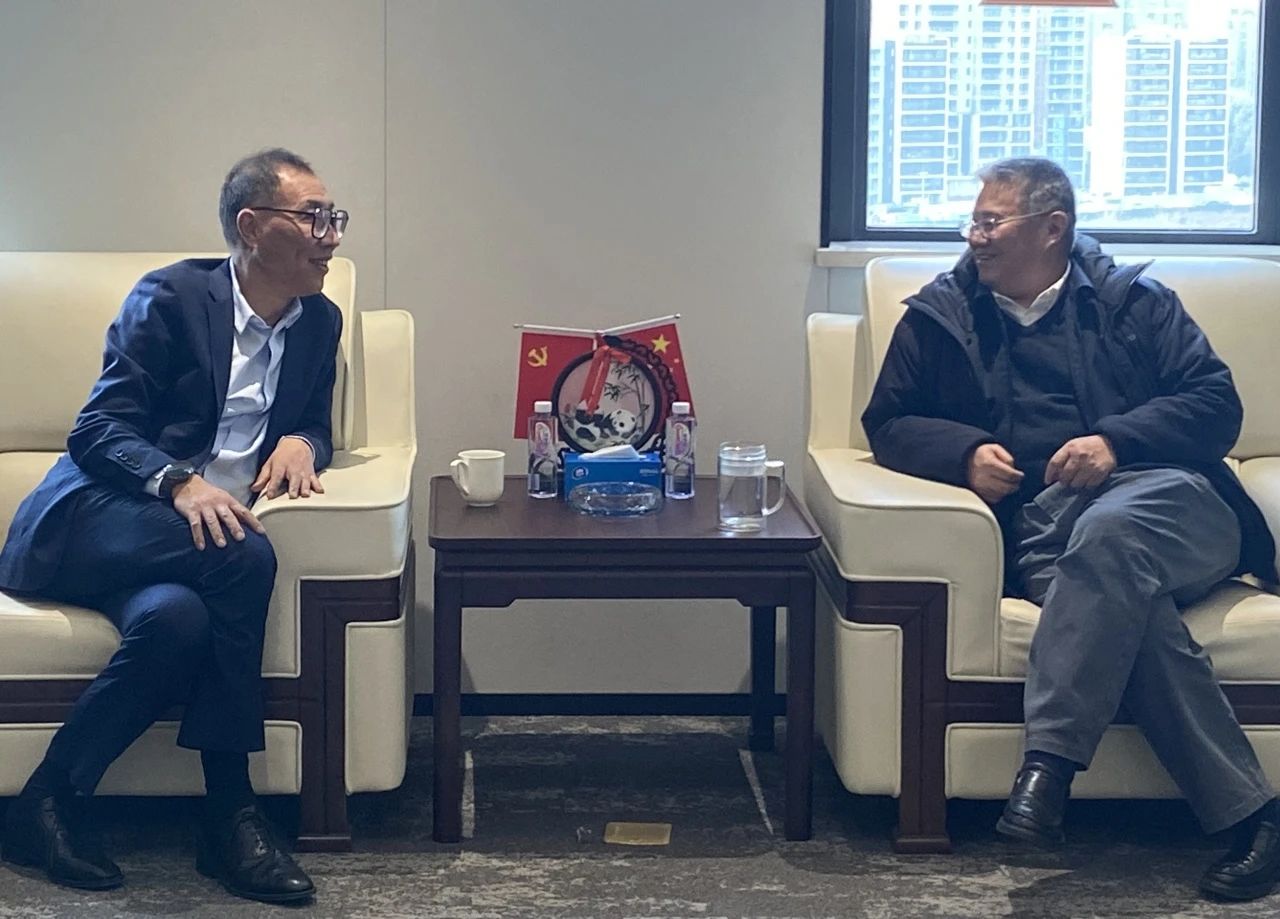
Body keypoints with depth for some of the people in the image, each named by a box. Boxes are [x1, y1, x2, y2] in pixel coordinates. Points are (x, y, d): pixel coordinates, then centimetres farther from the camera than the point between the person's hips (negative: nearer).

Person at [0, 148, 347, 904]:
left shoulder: (320, 322, 11)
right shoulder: (173, 296, -5)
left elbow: (316, 428, 20)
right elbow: (97, 430, -10)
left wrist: (302, 443, -6)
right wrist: (179, 483, -29)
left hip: (198, 531, 4)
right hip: (92, 521, -4)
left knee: (178, 616, -34)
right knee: (246, 556, -34)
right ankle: (229, 812, -24)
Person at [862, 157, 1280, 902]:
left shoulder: (1132, 301, 16)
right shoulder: (940, 316, 21)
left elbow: (1216, 403, 8)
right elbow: (888, 424, 19)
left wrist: (1116, 441, -10)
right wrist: (964, 451, -2)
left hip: (1167, 497, 0)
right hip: (1042, 522, 0)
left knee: (1105, 533, -39)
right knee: (1129, 607, -35)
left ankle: (1049, 764, -41)